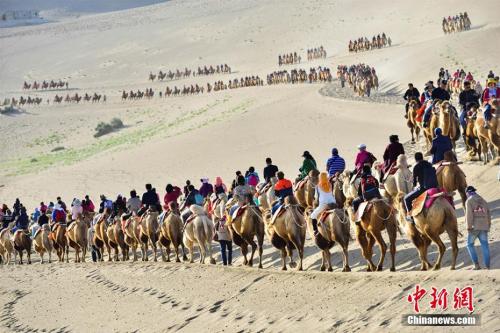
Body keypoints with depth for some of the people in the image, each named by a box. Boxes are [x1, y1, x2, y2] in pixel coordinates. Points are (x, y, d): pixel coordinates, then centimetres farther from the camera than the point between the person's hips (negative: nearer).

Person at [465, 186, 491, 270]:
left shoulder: (469, 201, -2)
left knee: (470, 245, 8)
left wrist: (469, 227, -14)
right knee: (484, 245, 2)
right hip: (484, 227, 5)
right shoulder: (483, 201, 17)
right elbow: (488, 214, 16)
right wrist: (488, 226, 21)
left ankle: (476, 264, -3)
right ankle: (487, 265, -5)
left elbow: (469, 214, -13)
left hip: (474, 227, -5)